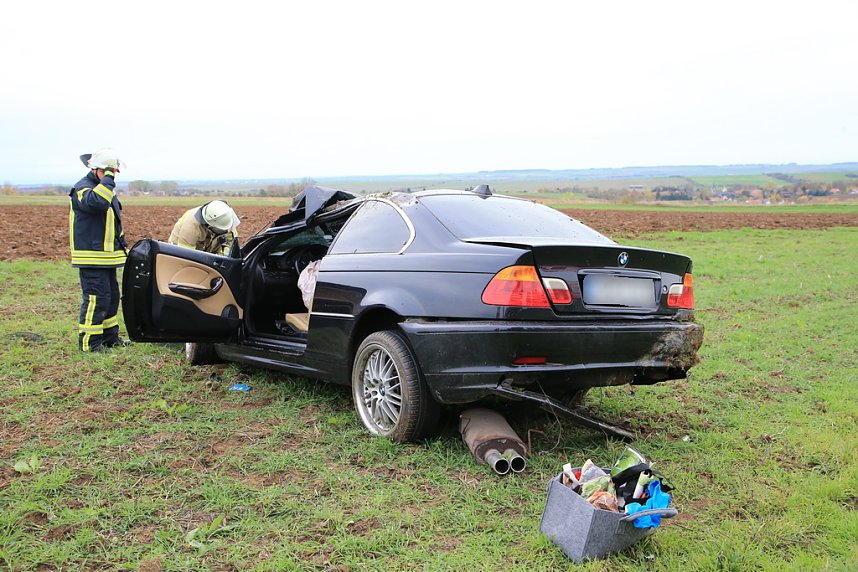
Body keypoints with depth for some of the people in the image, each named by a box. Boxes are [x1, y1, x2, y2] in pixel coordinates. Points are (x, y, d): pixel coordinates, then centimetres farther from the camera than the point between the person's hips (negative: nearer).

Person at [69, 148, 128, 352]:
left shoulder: (108, 188, 18)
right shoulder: (82, 189, -14)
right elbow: (96, 202, -38)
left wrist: (121, 239, 27)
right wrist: (107, 178, -30)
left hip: (107, 255, 10)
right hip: (91, 257, -10)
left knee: (111, 296, 16)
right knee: (96, 298, -12)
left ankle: (110, 337, 26)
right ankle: (88, 341, -5)